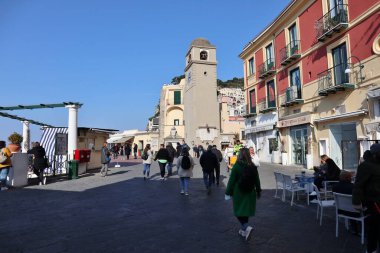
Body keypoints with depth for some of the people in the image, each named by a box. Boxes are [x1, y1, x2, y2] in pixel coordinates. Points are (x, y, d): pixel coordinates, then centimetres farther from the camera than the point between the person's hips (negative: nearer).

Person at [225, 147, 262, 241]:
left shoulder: (236, 166, -14)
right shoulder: (253, 167, -2)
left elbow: (231, 180, -11)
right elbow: (257, 180, 7)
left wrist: (228, 192, -2)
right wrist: (258, 191, 20)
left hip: (238, 193, -4)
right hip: (250, 193, 4)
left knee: (238, 212, 7)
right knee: (245, 211, 16)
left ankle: (246, 227, -15)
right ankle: (243, 230, 27)